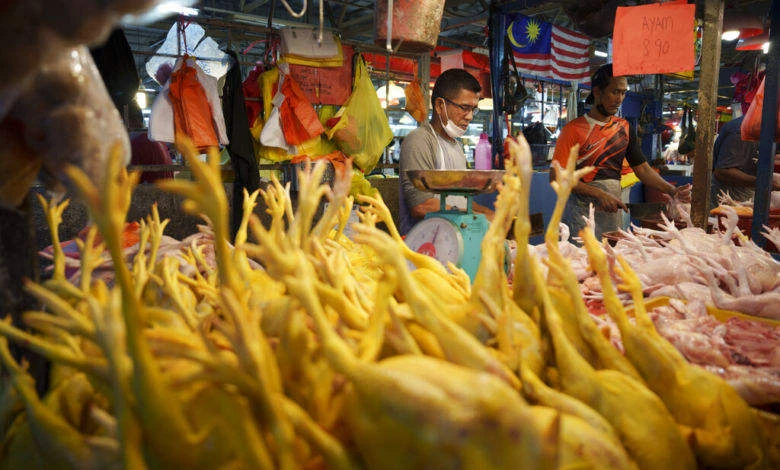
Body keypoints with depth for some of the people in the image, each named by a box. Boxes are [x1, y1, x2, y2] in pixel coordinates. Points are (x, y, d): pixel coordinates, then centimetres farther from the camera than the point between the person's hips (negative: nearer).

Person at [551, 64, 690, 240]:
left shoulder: (625, 128, 12)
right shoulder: (574, 129, -5)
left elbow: (642, 168, 16)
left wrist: (673, 191, 1)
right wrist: (599, 194, -18)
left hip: (613, 212, 5)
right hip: (581, 211, -5)